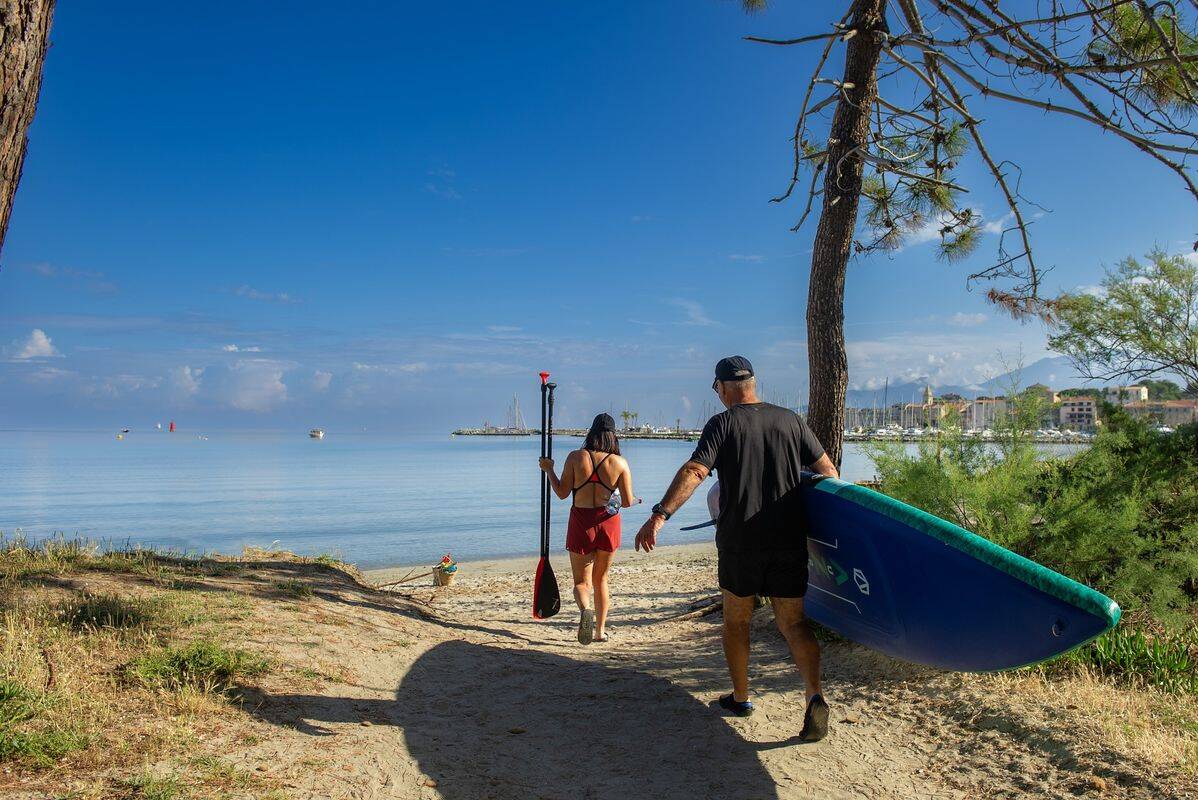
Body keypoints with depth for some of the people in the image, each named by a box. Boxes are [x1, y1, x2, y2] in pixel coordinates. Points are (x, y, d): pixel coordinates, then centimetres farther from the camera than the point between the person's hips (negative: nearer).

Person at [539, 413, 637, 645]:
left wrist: (549, 470, 10)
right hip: (608, 523, 2)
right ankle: (600, 630, 23)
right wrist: (635, 499, 18)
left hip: (581, 524, -1)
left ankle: (585, 610, -23)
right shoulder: (620, 462, -6)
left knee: (582, 581, 8)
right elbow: (627, 502, -5)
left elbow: (562, 493, -4)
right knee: (601, 579, 20)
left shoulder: (576, 457, -8)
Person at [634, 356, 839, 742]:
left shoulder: (722, 424, -3)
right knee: (793, 623, 9)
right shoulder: (791, 420, 7)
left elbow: (694, 471, -18)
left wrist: (660, 515, -24)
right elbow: (828, 470, 10)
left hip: (739, 541, -2)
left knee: (736, 620, 17)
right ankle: (815, 695, -11)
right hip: (789, 541, 3)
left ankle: (740, 697, 27)